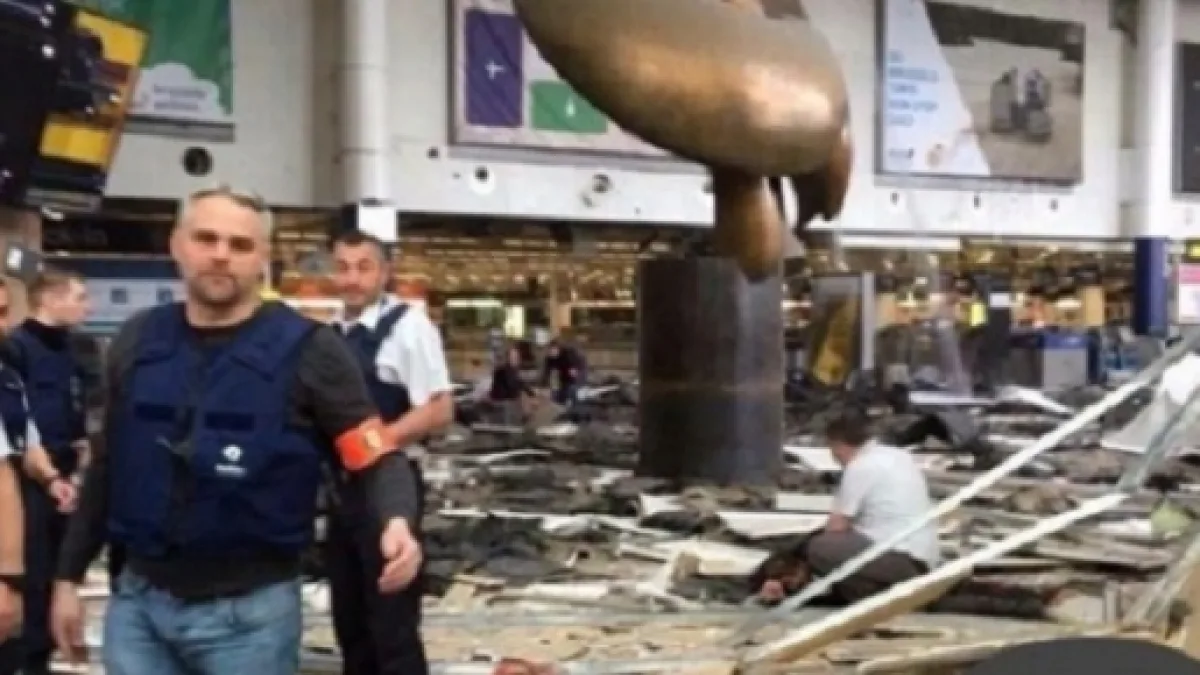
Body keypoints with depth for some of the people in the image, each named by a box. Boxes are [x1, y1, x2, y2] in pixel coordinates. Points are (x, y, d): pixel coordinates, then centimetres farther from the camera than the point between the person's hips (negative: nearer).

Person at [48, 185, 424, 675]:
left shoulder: (306, 350, -8)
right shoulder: (137, 341, 5)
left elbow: (378, 460, -10)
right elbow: (107, 469, 15)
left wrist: (398, 521, -31)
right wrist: (69, 576, 16)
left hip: (249, 611, -3)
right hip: (137, 603, 4)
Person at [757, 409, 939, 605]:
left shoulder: (860, 466, -9)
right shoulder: (899, 456, 17)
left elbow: (836, 527, -4)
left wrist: (804, 573, 7)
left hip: (901, 558, -10)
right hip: (923, 560, 10)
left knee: (818, 549, -17)